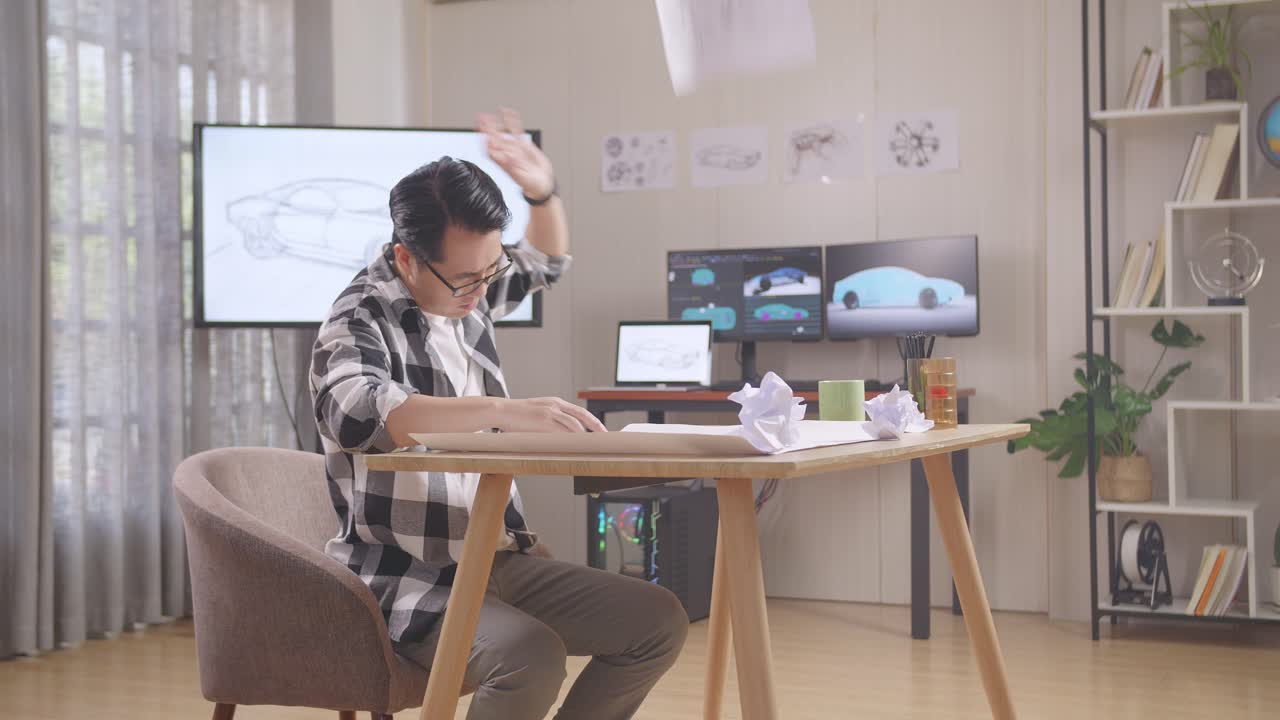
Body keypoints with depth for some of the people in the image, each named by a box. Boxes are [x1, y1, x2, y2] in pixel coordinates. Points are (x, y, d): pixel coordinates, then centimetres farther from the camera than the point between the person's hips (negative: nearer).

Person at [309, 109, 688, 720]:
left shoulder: (468, 288, 7)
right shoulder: (361, 320, -15)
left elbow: (544, 263, 28)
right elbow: (352, 408, -38)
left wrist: (543, 193, 6)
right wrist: (503, 411, -47)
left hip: (499, 559, 8)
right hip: (408, 579, -7)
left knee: (659, 623, -4)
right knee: (532, 657, -33)